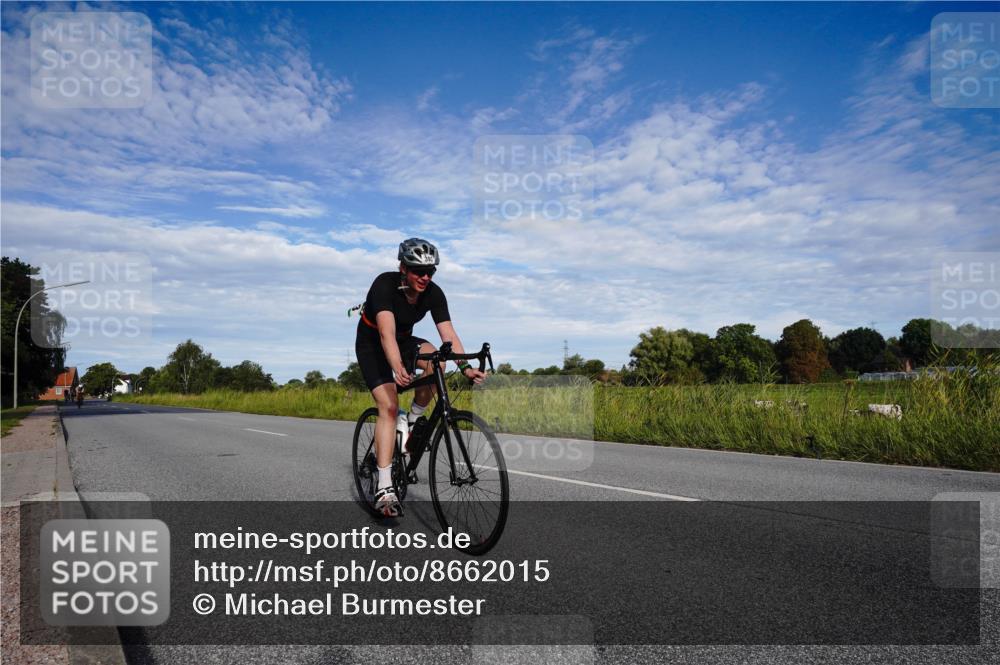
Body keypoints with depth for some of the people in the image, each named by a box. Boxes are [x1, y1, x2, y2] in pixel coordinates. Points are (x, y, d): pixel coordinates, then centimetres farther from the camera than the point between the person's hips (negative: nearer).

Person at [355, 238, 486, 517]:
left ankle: (414, 421, -7)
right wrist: (398, 369, -59)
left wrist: (466, 367, -42)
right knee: (389, 405, -21)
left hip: (404, 342, 4)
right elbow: (387, 333, -43)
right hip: (371, 345, -4)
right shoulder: (385, 284, -30)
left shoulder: (434, 293, -17)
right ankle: (384, 488, -21)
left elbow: (448, 334, -25)